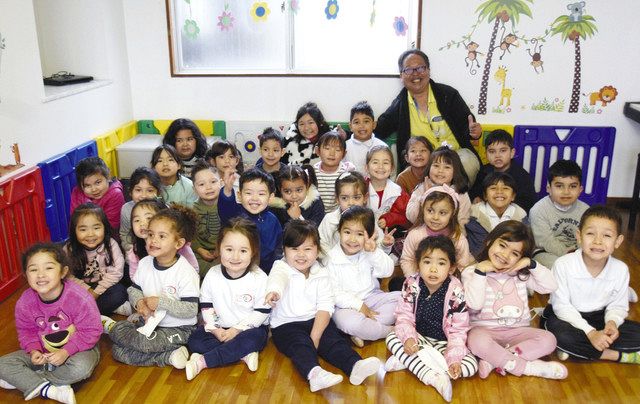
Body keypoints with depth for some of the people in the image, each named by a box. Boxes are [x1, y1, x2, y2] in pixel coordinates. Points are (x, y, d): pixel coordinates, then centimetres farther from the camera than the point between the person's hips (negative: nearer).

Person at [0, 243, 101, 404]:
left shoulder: (79, 297, -26)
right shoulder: (24, 303, -12)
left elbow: (90, 331, -20)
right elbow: (26, 331, 3)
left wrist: (66, 351, -28)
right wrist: (33, 350, -15)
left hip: (77, 349, -4)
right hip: (42, 353, 4)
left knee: (81, 367, -36)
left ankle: (21, 381, -15)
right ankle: (51, 390, -20)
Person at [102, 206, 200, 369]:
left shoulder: (186, 272, -19)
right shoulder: (145, 263, 0)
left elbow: (191, 310, -21)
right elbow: (133, 289, 10)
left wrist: (161, 302, -25)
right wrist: (139, 302, -12)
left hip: (178, 329, -6)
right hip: (150, 322, 6)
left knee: (144, 342, -28)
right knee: (118, 351, -11)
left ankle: (111, 326, 6)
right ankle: (169, 356, -12)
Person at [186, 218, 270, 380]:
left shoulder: (259, 278, -15)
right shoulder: (212, 276, -7)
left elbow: (262, 312, -12)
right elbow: (206, 306, 1)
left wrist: (237, 329, -17)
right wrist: (215, 329, -12)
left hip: (249, 328, -3)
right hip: (220, 328, 3)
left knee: (254, 338, -35)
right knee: (194, 340, -19)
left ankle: (203, 361, -28)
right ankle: (243, 354, -25)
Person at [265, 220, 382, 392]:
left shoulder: (321, 273, 4)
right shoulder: (281, 267, -4)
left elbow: (325, 307, -3)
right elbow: (277, 278, -32)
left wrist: (315, 336, -17)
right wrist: (274, 290, -58)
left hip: (315, 320, 3)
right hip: (286, 325, -3)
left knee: (333, 338, -22)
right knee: (300, 344, -29)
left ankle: (355, 365, -41)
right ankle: (313, 373, -53)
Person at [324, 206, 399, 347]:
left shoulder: (370, 252, 1)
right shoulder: (332, 259, -12)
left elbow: (387, 271, -10)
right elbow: (333, 292, -13)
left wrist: (374, 252, -24)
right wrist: (358, 305, -19)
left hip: (372, 297, 5)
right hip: (347, 304, -5)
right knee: (349, 322, -35)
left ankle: (362, 332, -21)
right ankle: (390, 330, -14)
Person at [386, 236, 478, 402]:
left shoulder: (456, 293, -20)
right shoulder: (411, 284, -14)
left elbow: (457, 330, -17)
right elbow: (404, 316, -10)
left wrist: (454, 358, -31)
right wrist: (408, 338, -31)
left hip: (444, 342, -1)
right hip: (419, 338, 1)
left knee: (471, 365, -23)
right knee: (392, 338, -22)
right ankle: (433, 377, -30)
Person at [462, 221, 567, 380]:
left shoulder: (521, 273, 9)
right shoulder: (471, 272, -3)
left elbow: (550, 286, 1)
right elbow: (474, 304, -16)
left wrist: (532, 264, -7)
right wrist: (480, 272, -18)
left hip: (517, 330, 4)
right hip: (484, 329, -4)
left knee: (548, 340, -22)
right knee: (477, 340, -38)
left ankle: (493, 360, -25)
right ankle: (528, 367, -23)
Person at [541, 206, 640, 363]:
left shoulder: (620, 269, -11)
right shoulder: (563, 265, -22)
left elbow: (618, 305, 0)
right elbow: (561, 306, -19)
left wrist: (612, 322, -24)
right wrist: (590, 332, -27)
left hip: (599, 317, 4)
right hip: (568, 317, -3)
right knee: (557, 331, -36)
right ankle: (618, 356, -19)